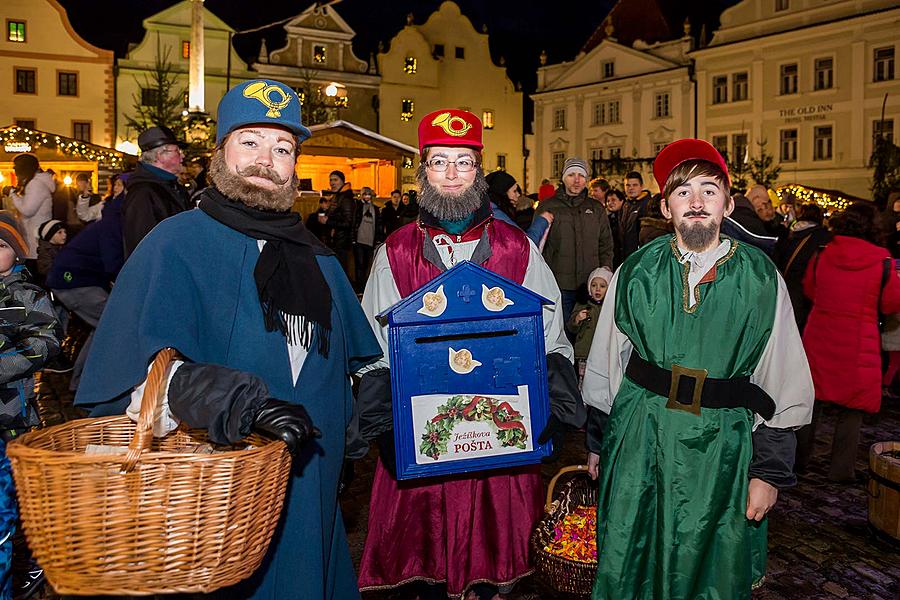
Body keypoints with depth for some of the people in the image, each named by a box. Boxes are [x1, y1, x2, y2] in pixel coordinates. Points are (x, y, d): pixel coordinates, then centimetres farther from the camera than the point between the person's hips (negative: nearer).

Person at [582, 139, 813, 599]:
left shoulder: (761, 279, -3)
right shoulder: (636, 271, -1)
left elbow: (786, 387, -1)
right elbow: (603, 366, 6)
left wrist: (770, 471, -2)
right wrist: (597, 441, 9)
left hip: (721, 445, -1)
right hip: (637, 439, 1)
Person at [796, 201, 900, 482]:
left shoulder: (822, 256, -5)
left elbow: (809, 290, 10)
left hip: (818, 338, 3)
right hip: (858, 344, -2)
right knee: (852, 408, 9)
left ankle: (798, 457, 25)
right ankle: (841, 469, 14)